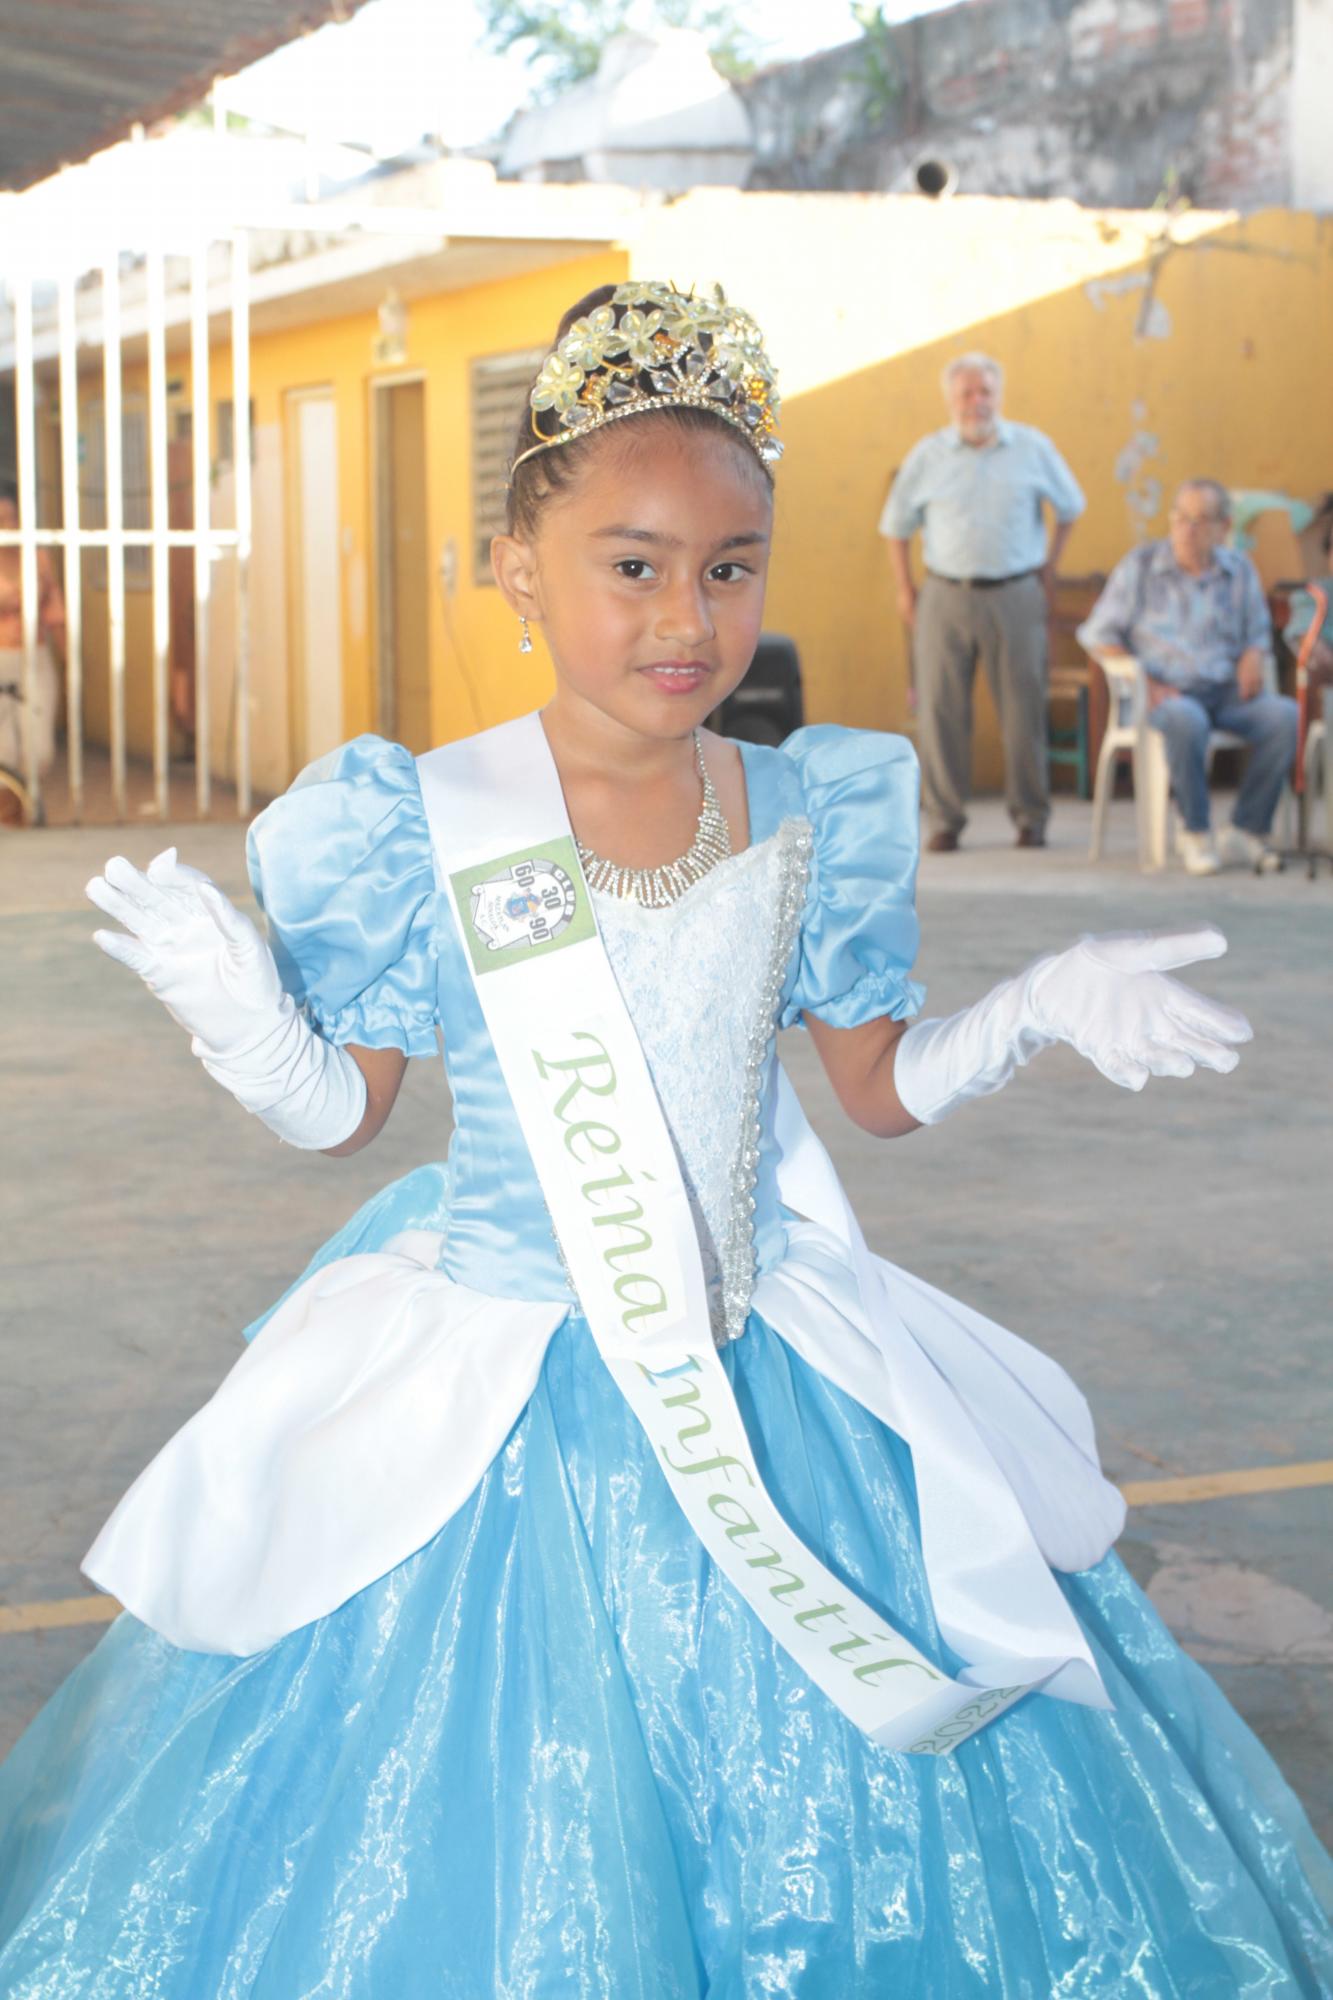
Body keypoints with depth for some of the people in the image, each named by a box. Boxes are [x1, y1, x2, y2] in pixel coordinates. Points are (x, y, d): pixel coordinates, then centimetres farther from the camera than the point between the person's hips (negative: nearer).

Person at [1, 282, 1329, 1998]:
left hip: (781, 1391, 3)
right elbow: (344, 1109, 0)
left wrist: (1048, 1008, -3)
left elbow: (881, 1088, 10)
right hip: (488, 1397, -3)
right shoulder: (416, 829, -9)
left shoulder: (813, 815, -1)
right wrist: (237, 1015, -18)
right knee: (498, 1839, 5)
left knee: (847, 1846, 11)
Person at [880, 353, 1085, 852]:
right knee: (940, 711, -1)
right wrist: (905, 590, 8)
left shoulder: (1033, 449, 4)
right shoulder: (928, 455, 4)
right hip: (945, 596, 0)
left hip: (1015, 596, 0)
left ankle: (1030, 817, 11)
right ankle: (944, 820, 6)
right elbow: (896, 523, 12)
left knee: (1023, 711, 1)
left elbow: (1069, 507, 16)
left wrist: (1049, 567, 11)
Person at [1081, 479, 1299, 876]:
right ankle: (1195, 834, -23)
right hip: (1164, 694, -3)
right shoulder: (1139, 566, 4)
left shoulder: (1240, 571, 12)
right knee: (1186, 720, -40)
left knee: (1286, 715, -27)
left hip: (1227, 694, 3)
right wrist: (1147, 684, -10)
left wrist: (1254, 655, -6)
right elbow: (1098, 634, 2)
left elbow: (1259, 632, 20)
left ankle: (1245, 831, -22)